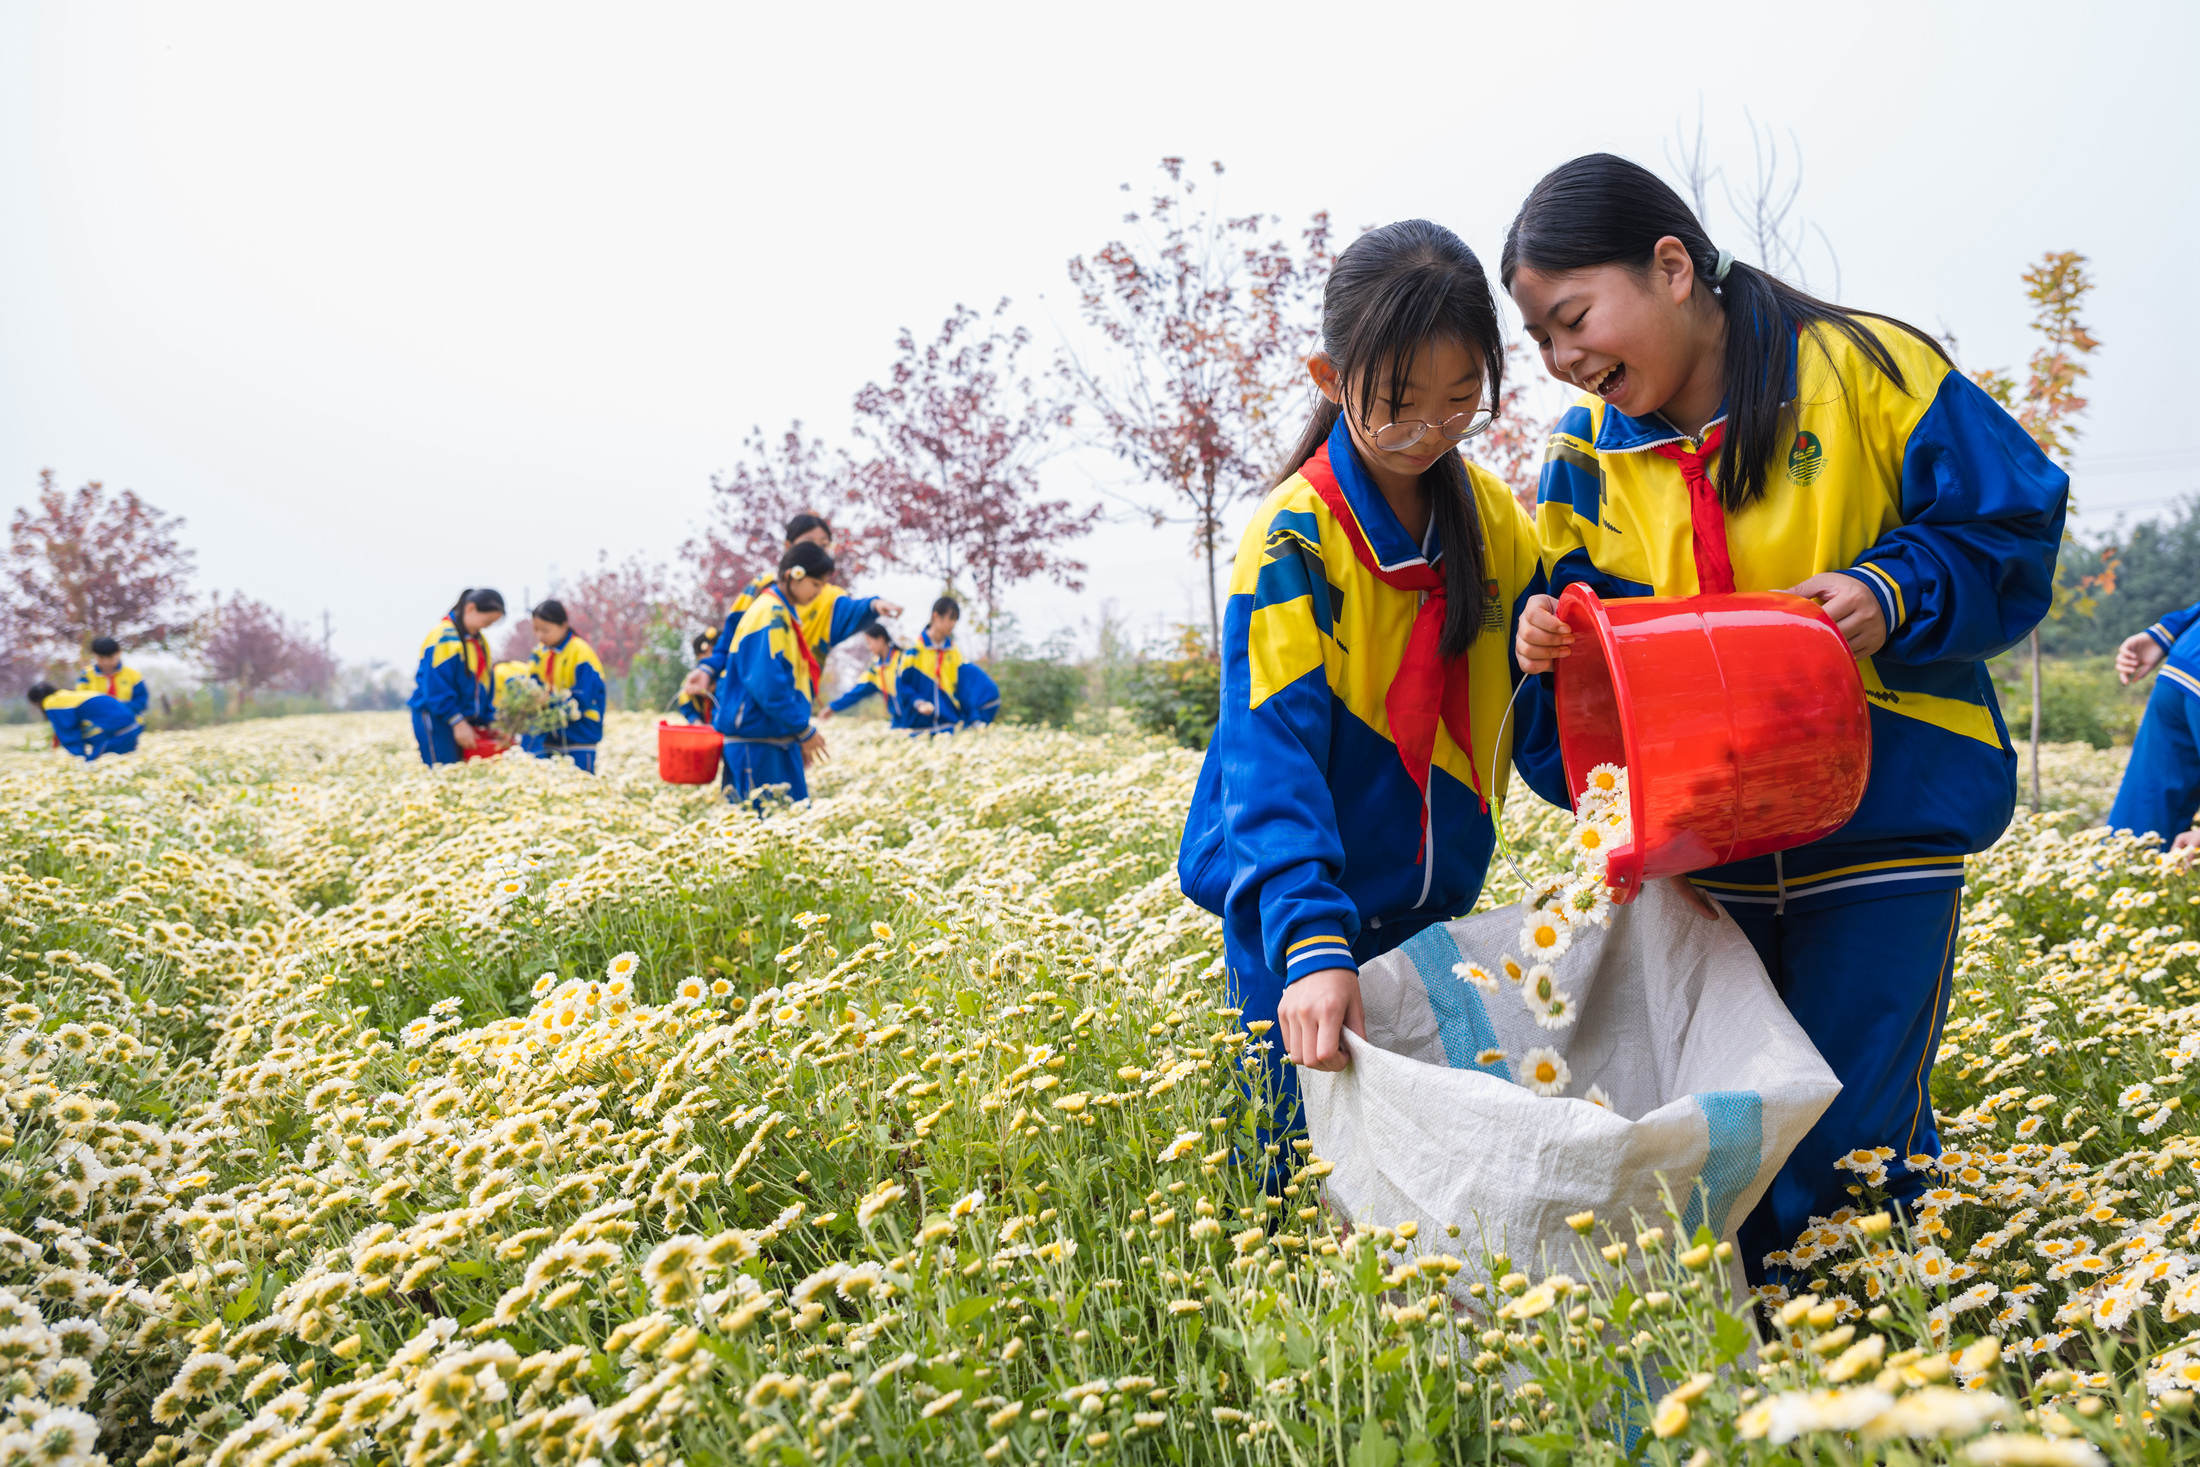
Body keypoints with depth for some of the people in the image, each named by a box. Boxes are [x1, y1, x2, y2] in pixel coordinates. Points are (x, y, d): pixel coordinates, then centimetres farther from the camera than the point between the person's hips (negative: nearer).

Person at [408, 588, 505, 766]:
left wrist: (489, 720, 13)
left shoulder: (480, 642, 12)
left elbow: (485, 685, 19)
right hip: (435, 718, -8)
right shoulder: (443, 638, -15)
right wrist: (458, 722, -19)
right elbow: (436, 689, -18)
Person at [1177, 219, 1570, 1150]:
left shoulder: (1495, 523, 1)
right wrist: (1311, 943, -37)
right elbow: (1272, 756, -25)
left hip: (1435, 908, 5)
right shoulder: (1295, 540, -17)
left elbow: (1542, 712, 5)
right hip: (1300, 915, -5)